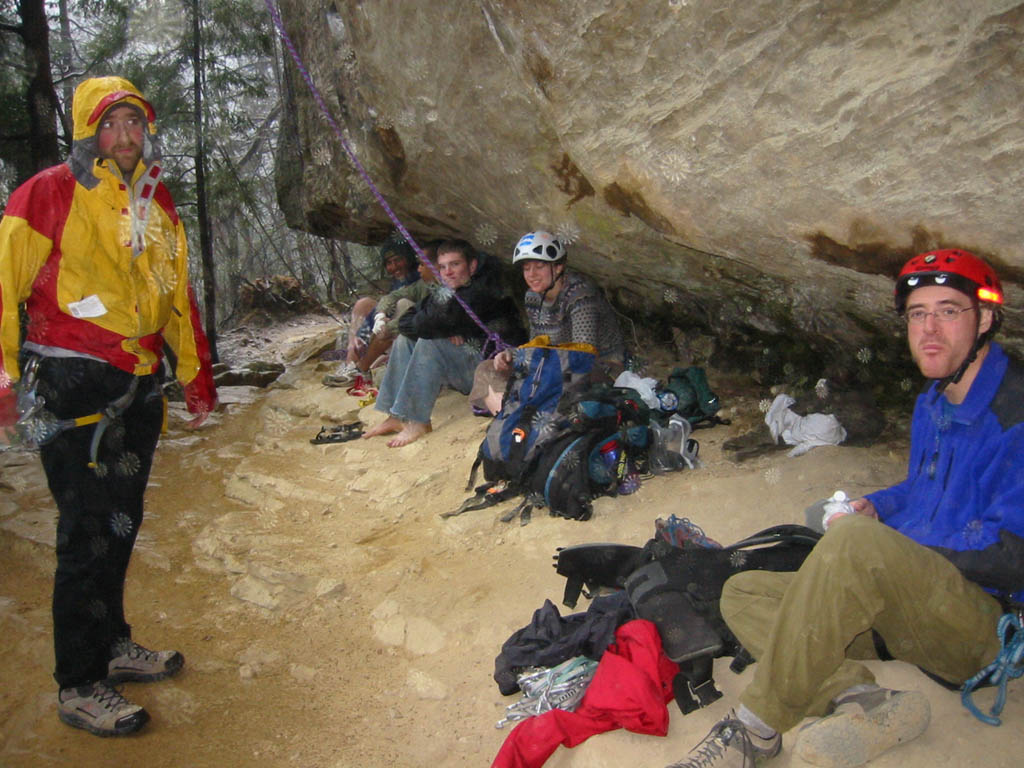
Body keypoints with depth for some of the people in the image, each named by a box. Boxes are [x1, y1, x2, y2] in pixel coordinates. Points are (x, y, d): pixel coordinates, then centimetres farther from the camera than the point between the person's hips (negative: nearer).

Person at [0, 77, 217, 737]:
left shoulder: (158, 201, 14)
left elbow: (178, 292, 19)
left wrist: (197, 377, 20)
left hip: (140, 385, 7)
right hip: (74, 384, -6)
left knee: (121, 522, 16)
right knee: (89, 532, -3)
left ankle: (113, 646, 33)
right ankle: (79, 687, 11)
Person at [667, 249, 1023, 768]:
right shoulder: (931, 405, 14)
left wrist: (873, 547, -13)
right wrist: (877, 506, 7)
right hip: (906, 606, 9)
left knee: (855, 542, -38)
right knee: (742, 594, 0)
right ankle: (862, 699, -23)